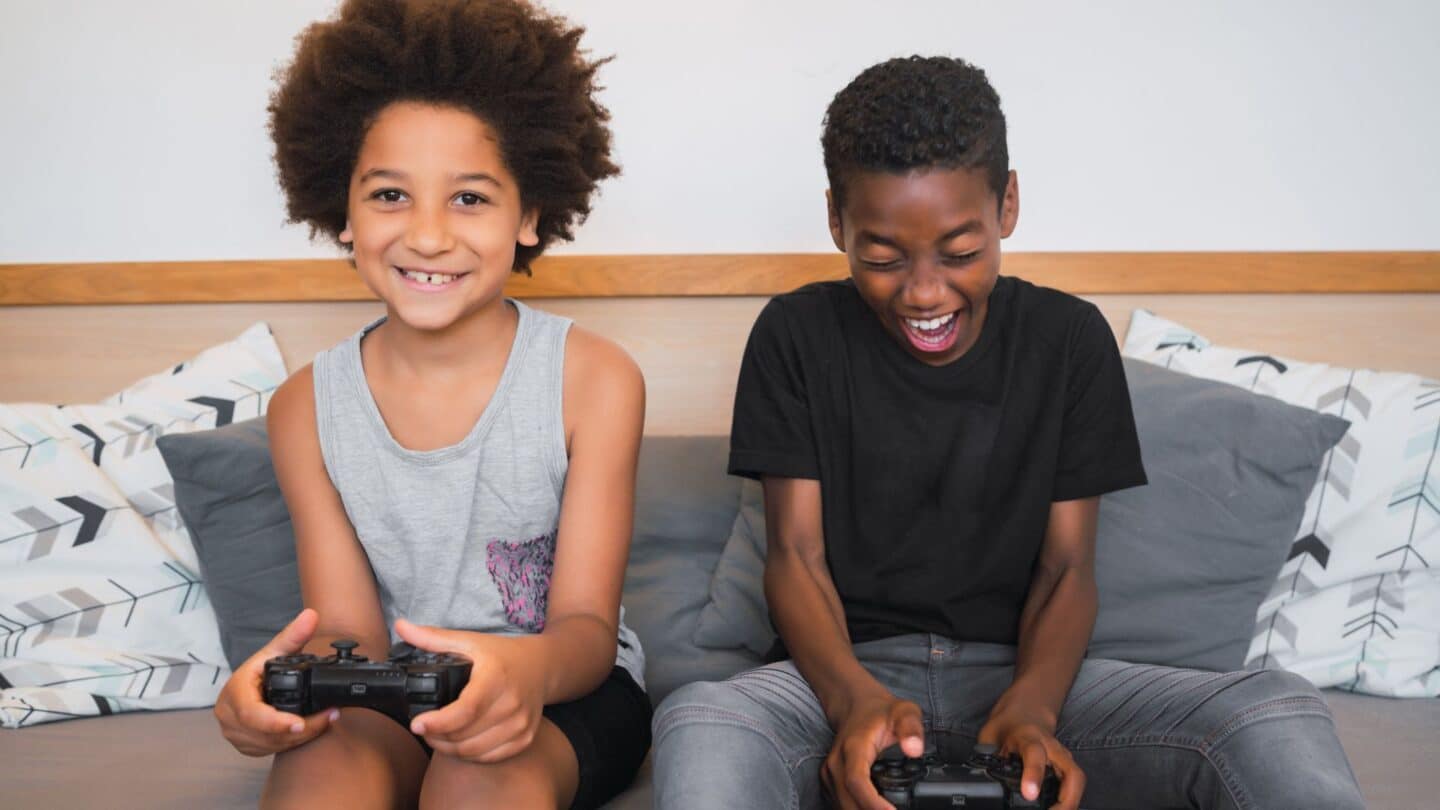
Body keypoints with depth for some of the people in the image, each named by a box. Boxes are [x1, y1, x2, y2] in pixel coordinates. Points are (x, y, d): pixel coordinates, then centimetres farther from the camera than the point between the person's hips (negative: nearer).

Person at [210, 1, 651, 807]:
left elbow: (587, 627, -12)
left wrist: (530, 669, -38)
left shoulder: (594, 378, -10)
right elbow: (351, 632, -5)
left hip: (566, 690, -1)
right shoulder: (307, 408, -2)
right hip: (390, 702, 2)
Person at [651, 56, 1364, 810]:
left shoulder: (1070, 339, 3)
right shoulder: (797, 337, 1)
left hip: (1019, 668, 1)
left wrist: (1030, 708, -20)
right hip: (849, 667, 0)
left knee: (1280, 715, -25)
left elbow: (1066, 565, 2)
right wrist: (855, 700, -24)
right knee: (696, 726, -36)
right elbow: (797, 554, -3)